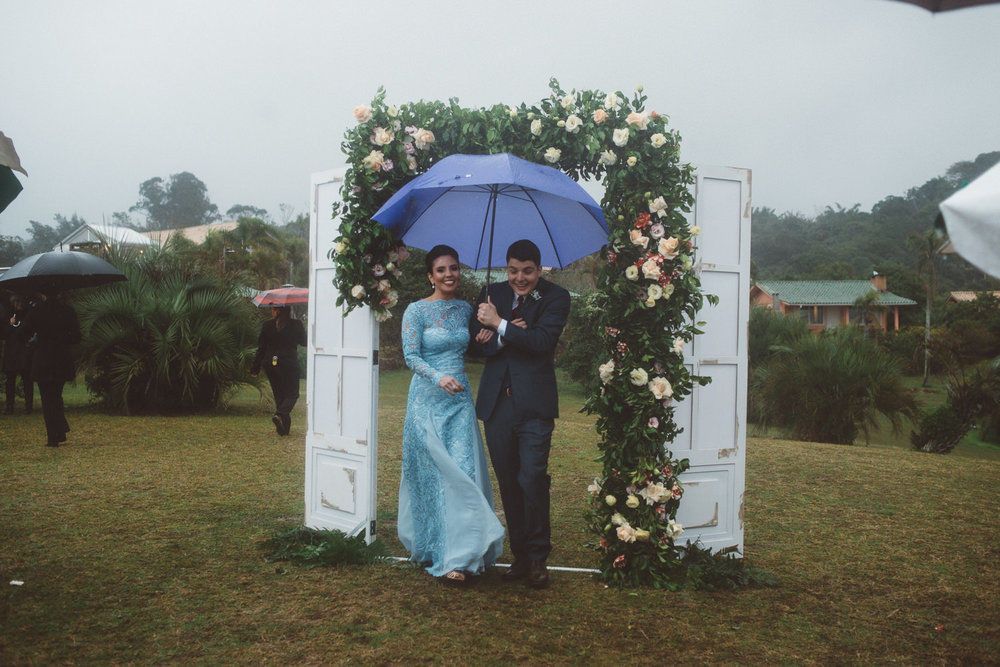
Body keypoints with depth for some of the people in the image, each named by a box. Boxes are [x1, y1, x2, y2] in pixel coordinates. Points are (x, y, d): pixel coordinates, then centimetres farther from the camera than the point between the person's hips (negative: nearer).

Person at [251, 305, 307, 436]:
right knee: (292, 394, 6)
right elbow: (304, 342, 5)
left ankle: (284, 428, 13)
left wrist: (255, 367, 9)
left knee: (279, 394, 13)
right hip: (289, 364, -3)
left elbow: (261, 348, 2)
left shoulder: (267, 325, 0)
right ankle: (279, 414, -22)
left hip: (270, 365, 3)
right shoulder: (295, 324, -7)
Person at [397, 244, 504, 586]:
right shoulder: (417, 310, -5)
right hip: (428, 400, -4)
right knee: (434, 473, -2)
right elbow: (411, 356, -9)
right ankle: (437, 551, 9)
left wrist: (486, 336, 0)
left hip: (460, 399, 4)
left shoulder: (466, 309, 9)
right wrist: (438, 377, -25)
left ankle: (458, 556, 4)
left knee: (463, 472, -3)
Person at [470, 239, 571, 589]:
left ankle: (537, 558, 5)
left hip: (534, 403, -4)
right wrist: (511, 334, -11)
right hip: (497, 403, 4)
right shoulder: (491, 293, 10)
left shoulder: (555, 297, -1)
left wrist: (500, 325, -17)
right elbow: (477, 343, 5)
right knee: (508, 483, 9)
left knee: (532, 480, -9)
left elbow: (542, 340, -15)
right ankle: (520, 555, 20)